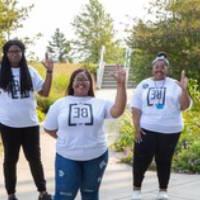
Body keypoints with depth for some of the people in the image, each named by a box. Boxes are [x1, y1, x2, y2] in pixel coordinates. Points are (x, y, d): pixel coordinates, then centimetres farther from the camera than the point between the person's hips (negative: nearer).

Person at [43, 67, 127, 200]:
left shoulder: (100, 103, -1)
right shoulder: (60, 104, 1)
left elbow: (118, 111, -18)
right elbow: (49, 128, 9)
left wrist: (121, 84, -25)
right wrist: (65, 139, 0)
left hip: (96, 157, 1)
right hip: (67, 158, -1)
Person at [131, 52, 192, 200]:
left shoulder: (175, 85, 1)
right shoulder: (143, 85, 5)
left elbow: (184, 106, -6)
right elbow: (136, 108, 5)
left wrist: (184, 90, -21)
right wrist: (136, 127, -4)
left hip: (170, 131, 0)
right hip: (146, 129, 1)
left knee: (164, 161, 10)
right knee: (141, 160, 2)